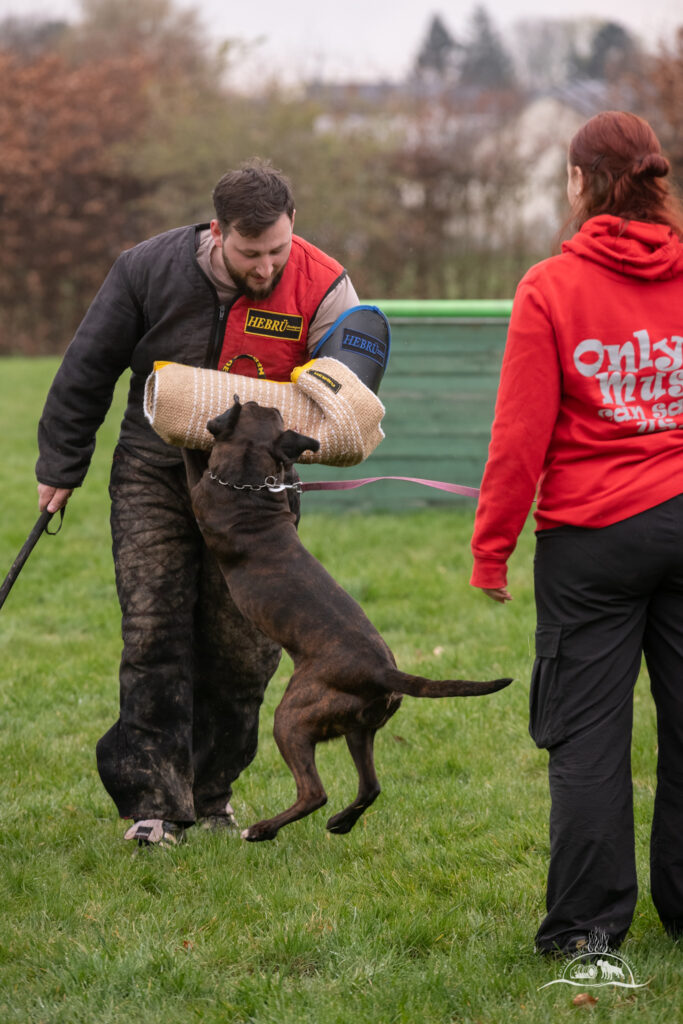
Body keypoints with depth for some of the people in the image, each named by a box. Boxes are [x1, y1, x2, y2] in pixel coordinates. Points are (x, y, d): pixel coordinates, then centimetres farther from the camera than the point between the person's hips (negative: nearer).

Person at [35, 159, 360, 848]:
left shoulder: (320, 288, -14)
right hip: (155, 475, 0)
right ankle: (155, 800, -7)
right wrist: (60, 467, 5)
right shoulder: (150, 269, -12)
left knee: (242, 647, 1)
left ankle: (210, 791, 18)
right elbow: (89, 370, 0)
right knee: (155, 633, -9)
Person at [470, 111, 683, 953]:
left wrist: (491, 549, 1)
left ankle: (588, 923, 3)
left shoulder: (550, 289, -7)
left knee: (587, 732, 2)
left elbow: (521, 437, -8)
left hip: (592, 531, -3)